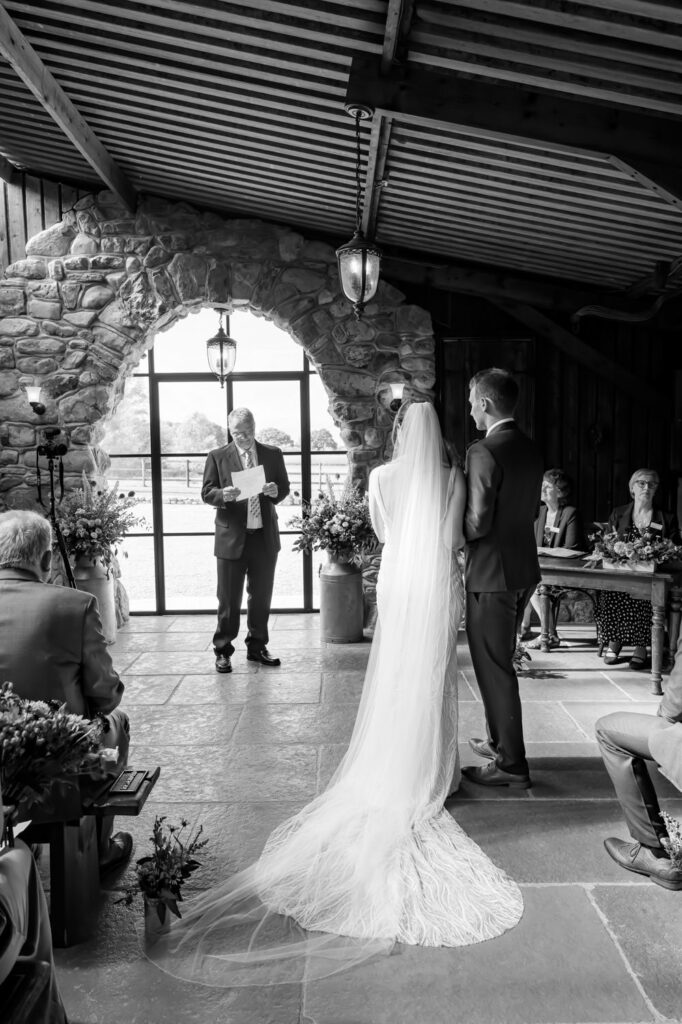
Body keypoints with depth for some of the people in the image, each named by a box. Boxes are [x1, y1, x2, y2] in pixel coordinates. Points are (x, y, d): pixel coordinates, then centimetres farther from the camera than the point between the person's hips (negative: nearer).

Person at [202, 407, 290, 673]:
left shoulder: (273, 454, 8)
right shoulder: (217, 457, 2)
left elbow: (285, 487, 9)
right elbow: (206, 493, -2)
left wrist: (275, 490, -14)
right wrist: (223, 494, -23)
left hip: (265, 537, 3)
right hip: (231, 537, -2)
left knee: (261, 596, 11)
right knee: (229, 599, 1)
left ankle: (257, 647, 26)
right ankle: (223, 651, 14)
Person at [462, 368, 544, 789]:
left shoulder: (483, 451, -18)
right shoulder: (531, 449, 8)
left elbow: (478, 521, -21)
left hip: (491, 573, -9)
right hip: (523, 569, 9)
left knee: (494, 667, 1)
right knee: (501, 662, 22)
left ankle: (511, 764, 11)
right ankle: (501, 741, 37)